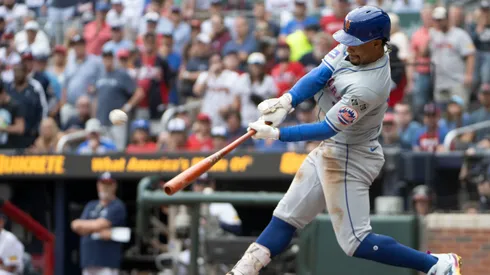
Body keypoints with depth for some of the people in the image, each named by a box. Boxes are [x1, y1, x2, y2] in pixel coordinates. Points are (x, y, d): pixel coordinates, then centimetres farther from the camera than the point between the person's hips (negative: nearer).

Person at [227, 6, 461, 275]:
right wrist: (287, 101, -27)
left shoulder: (368, 87, -31)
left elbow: (327, 129, -28)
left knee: (356, 242, -6)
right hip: (330, 150, 9)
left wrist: (276, 134, -27)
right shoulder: (352, 49, -6)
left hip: (351, 159, -9)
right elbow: (318, 76, -10)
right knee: (285, 217, 13)